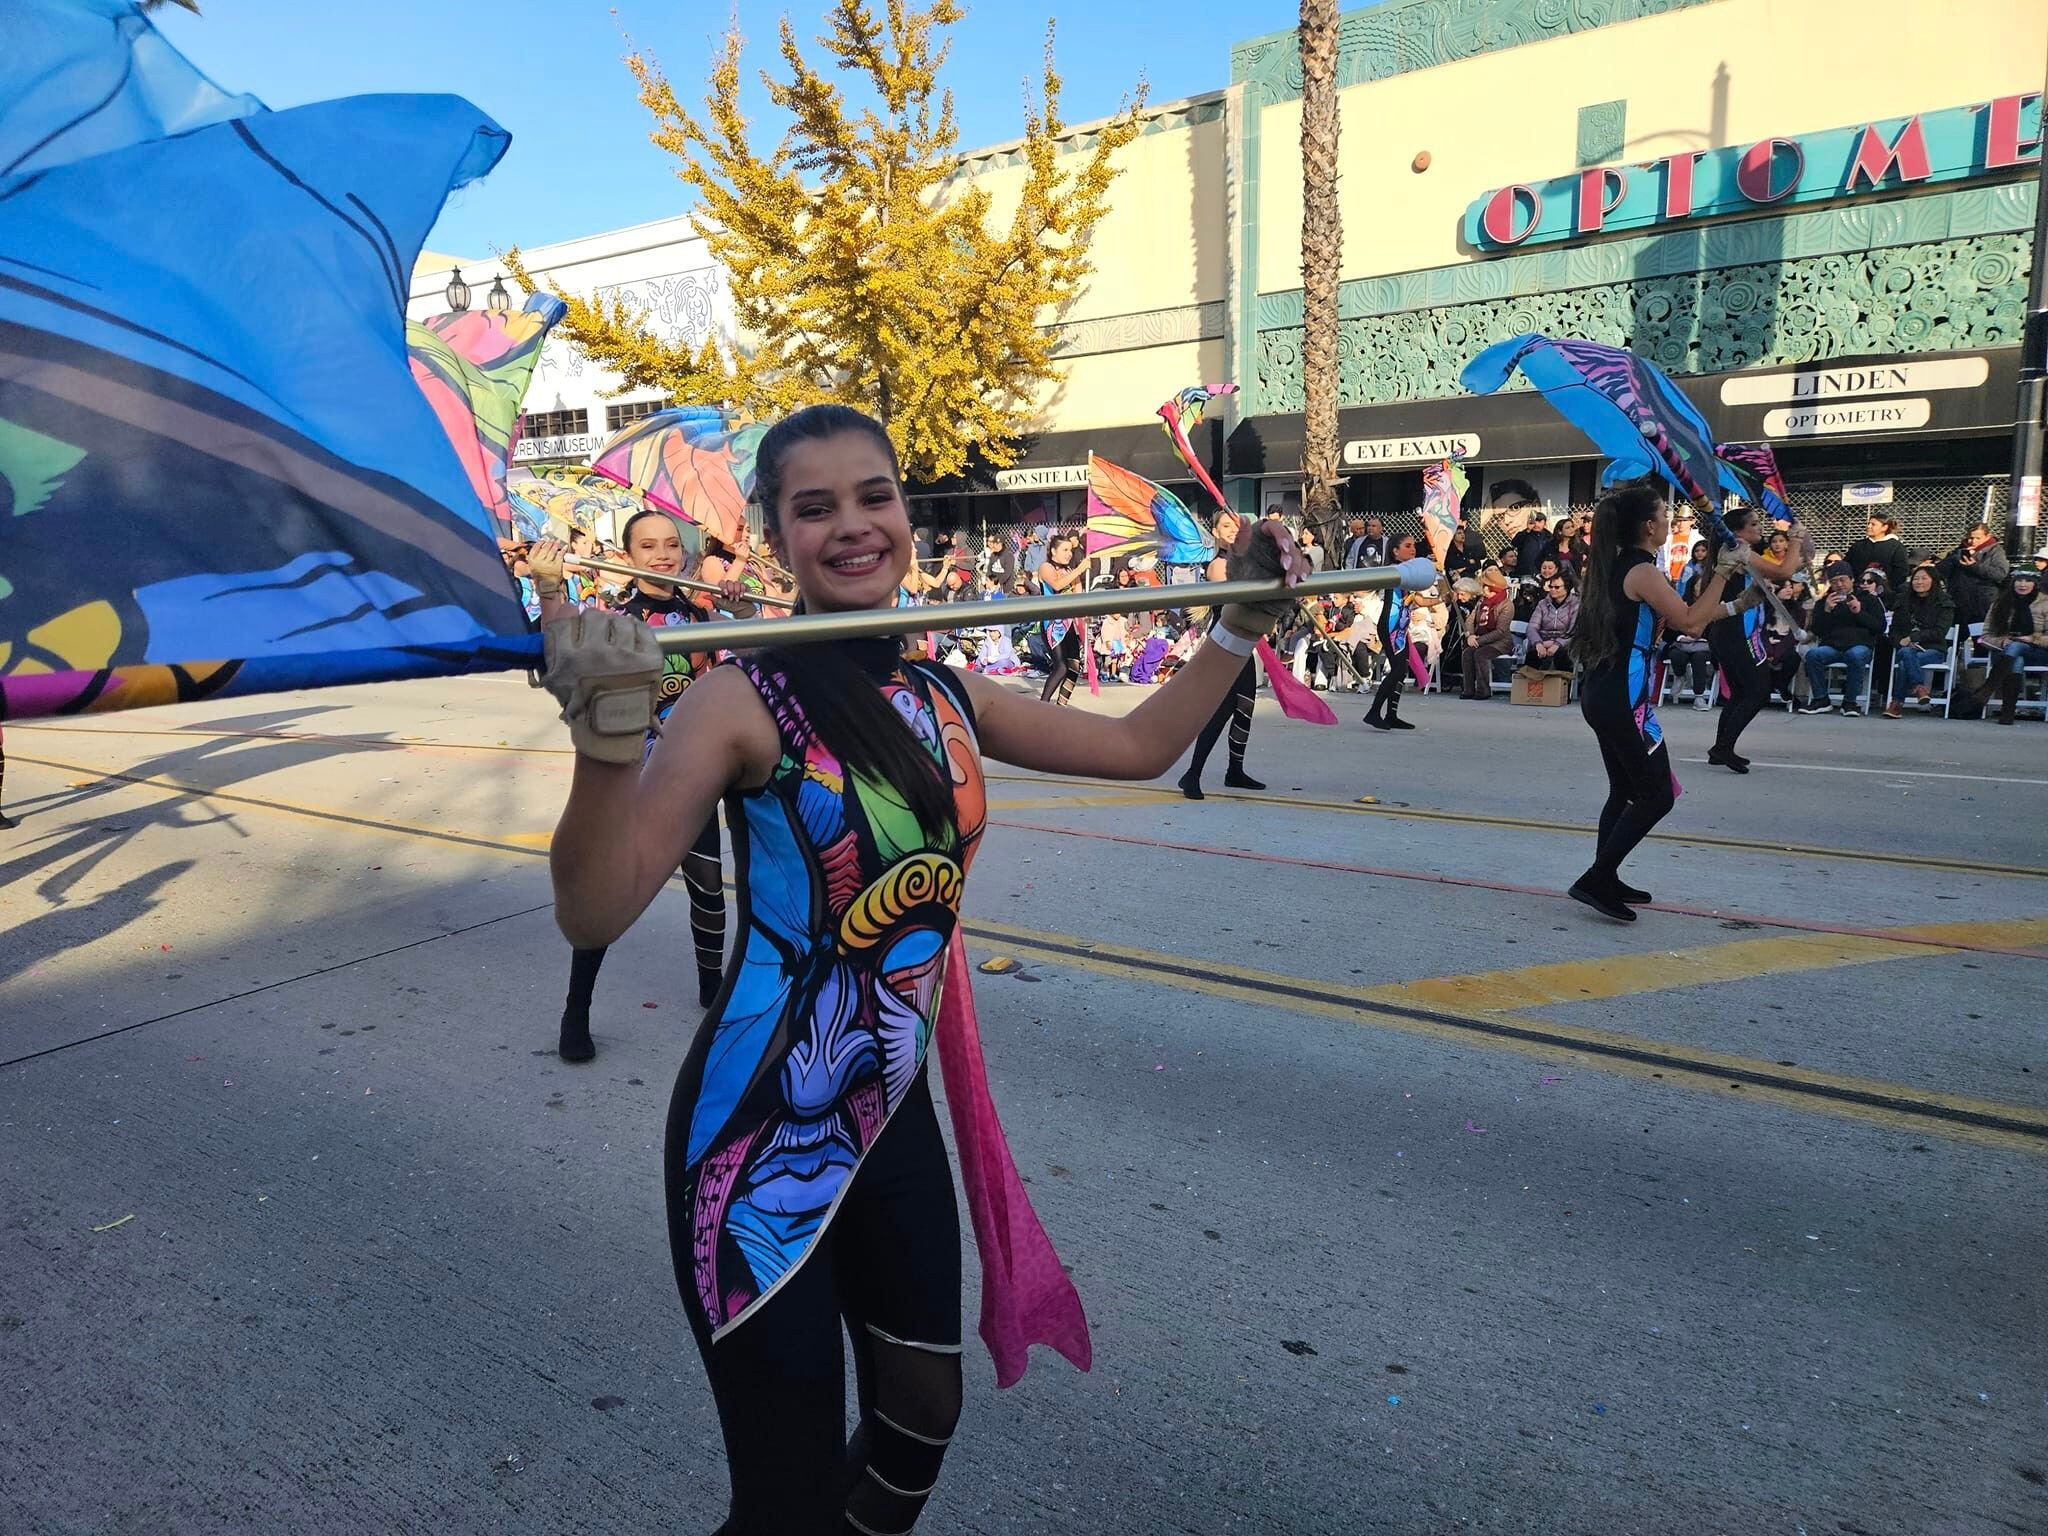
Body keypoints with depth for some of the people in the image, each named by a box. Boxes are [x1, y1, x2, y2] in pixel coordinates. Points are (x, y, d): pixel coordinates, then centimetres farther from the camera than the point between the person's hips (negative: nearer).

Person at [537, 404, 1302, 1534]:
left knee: (922, 1417, 24)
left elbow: (1141, 746, 12)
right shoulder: (744, 700, -16)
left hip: (896, 1117, 6)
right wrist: (607, 735, -39)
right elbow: (595, 914, -23)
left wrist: (1241, 621, 10)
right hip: (761, 1137, -6)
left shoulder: (947, 698, 1)